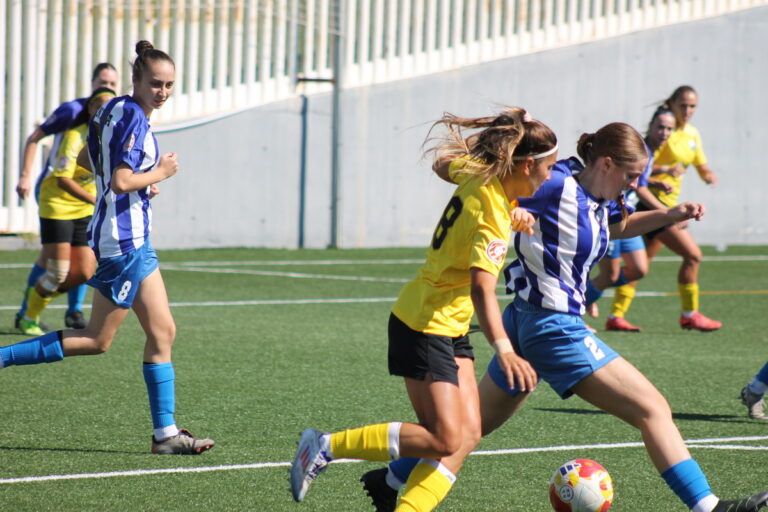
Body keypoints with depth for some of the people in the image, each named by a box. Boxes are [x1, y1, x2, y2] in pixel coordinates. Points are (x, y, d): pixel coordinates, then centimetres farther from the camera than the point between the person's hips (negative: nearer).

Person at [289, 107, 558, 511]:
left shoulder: (476, 174, -1)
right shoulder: (493, 218, -26)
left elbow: (443, 165, 23)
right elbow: (482, 288, -38)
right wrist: (503, 349, -52)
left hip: (451, 328, 10)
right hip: (426, 326, -10)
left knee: (467, 435, 0)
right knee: (444, 440, -12)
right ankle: (325, 447, -4)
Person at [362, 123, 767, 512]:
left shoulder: (599, 201, 9)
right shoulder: (557, 187, -17)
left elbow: (620, 227, 32)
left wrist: (670, 215, 17)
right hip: (554, 328, -10)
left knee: (478, 421, 22)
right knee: (653, 409, -9)